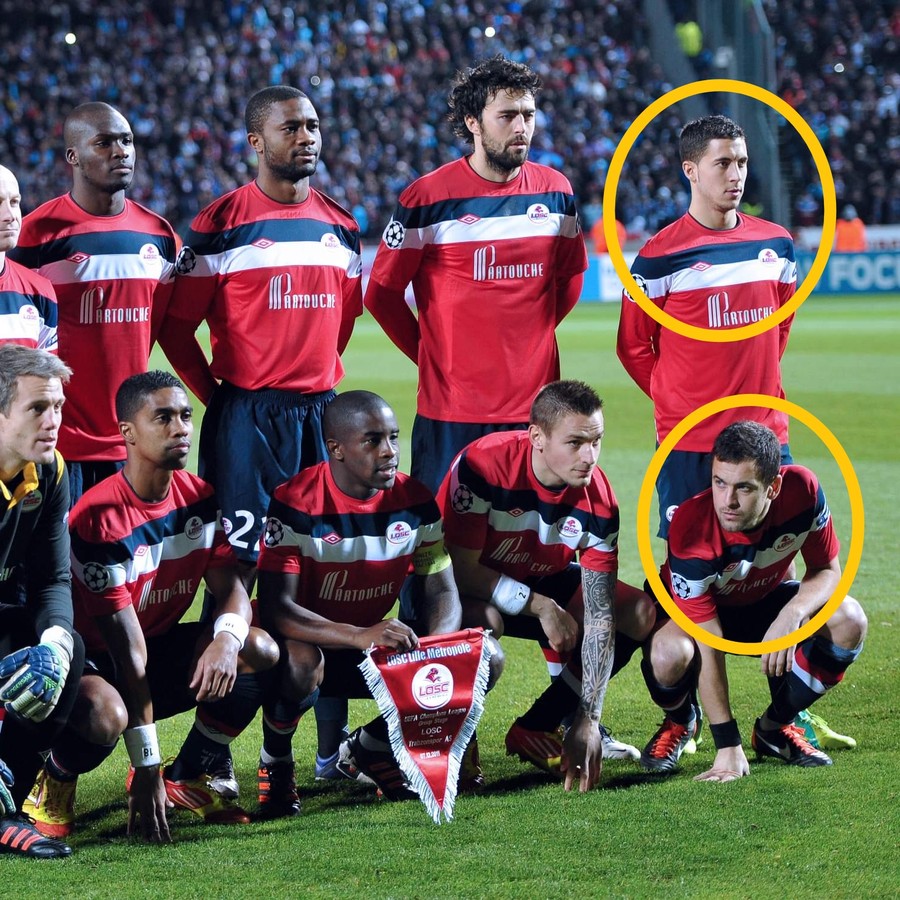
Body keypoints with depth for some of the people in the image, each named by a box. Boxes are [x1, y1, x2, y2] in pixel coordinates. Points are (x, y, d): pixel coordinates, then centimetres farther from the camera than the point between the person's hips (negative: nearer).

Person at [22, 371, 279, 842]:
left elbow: (231, 588, -5)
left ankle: (190, 779, 3)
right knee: (105, 715, -40)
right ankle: (53, 783, -4)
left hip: (163, 647, 7)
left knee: (259, 651, -17)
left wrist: (228, 636, -33)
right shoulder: (100, 518, -24)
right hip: (92, 662, -7)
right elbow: (127, 649, -27)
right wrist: (146, 770, -27)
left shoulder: (200, 498, -3)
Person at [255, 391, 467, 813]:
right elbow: (275, 608, -31)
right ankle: (275, 764, -8)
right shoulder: (296, 503, -22)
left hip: (375, 646, 5)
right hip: (307, 642, -5)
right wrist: (361, 636, -46)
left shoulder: (414, 501, -6)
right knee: (299, 662, -41)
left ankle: (367, 750, 6)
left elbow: (442, 592, -5)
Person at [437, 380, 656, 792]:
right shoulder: (484, 465, -31)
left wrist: (588, 721, -26)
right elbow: (461, 569, -26)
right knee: (483, 618, -40)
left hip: (540, 583, 5)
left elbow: (599, 618, -19)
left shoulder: (598, 502, -18)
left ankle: (537, 727, -1)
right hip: (458, 588, -5)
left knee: (639, 612, -11)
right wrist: (541, 606, -26)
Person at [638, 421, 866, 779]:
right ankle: (679, 721, 3)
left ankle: (775, 726, 3)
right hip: (698, 606, -4)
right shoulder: (692, 529, -37)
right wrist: (728, 747, -35)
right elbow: (708, 648, -34)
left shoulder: (801, 490, -29)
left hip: (764, 600, 4)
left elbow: (826, 570, -13)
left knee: (848, 621, -22)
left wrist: (792, 613, -37)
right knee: (669, 655, -37)